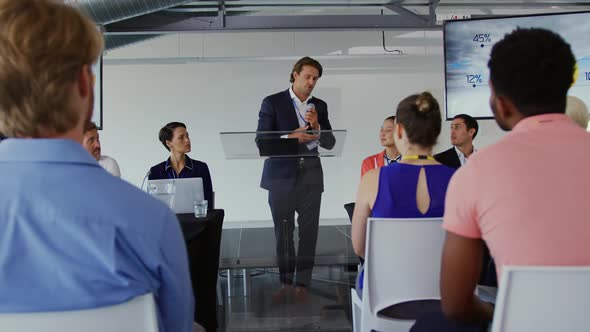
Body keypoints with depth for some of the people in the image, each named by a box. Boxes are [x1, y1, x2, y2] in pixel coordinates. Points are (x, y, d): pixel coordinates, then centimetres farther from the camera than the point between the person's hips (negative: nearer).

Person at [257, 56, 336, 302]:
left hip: (311, 174, 3)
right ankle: (285, 282, 18)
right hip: (282, 175, -2)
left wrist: (316, 127, -10)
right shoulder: (272, 102, 0)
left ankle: (302, 284, 9)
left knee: (309, 231, 0)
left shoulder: (320, 106, 11)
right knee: (283, 231, 4)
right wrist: (290, 137, -20)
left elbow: (329, 143, 9)